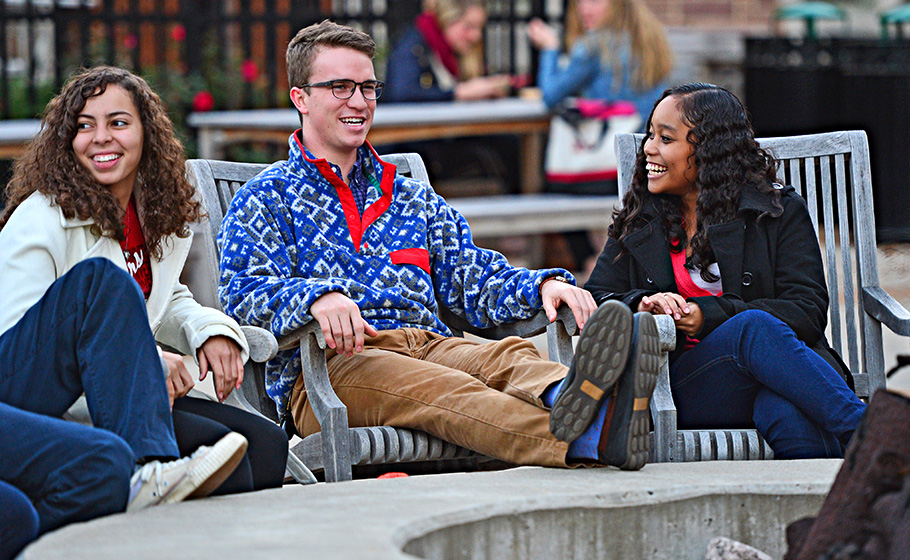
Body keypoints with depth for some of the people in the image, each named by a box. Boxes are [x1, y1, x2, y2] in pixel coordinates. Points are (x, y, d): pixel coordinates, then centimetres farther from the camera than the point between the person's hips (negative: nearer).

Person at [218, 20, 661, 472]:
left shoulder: (414, 200, 31)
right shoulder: (265, 199, 13)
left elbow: (477, 281, 22)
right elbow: (244, 294, -4)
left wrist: (543, 285, -1)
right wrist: (317, 298, -27)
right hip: (331, 365, -5)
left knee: (509, 357, -30)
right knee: (430, 386, -38)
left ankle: (567, 396, -69)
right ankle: (575, 437, -68)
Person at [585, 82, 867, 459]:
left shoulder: (779, 211, 11)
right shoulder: (638, 223, 21)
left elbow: (808, 310, 0)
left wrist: (711, 316, -12)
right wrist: (643, 305, -10)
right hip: (685, 387, 1)